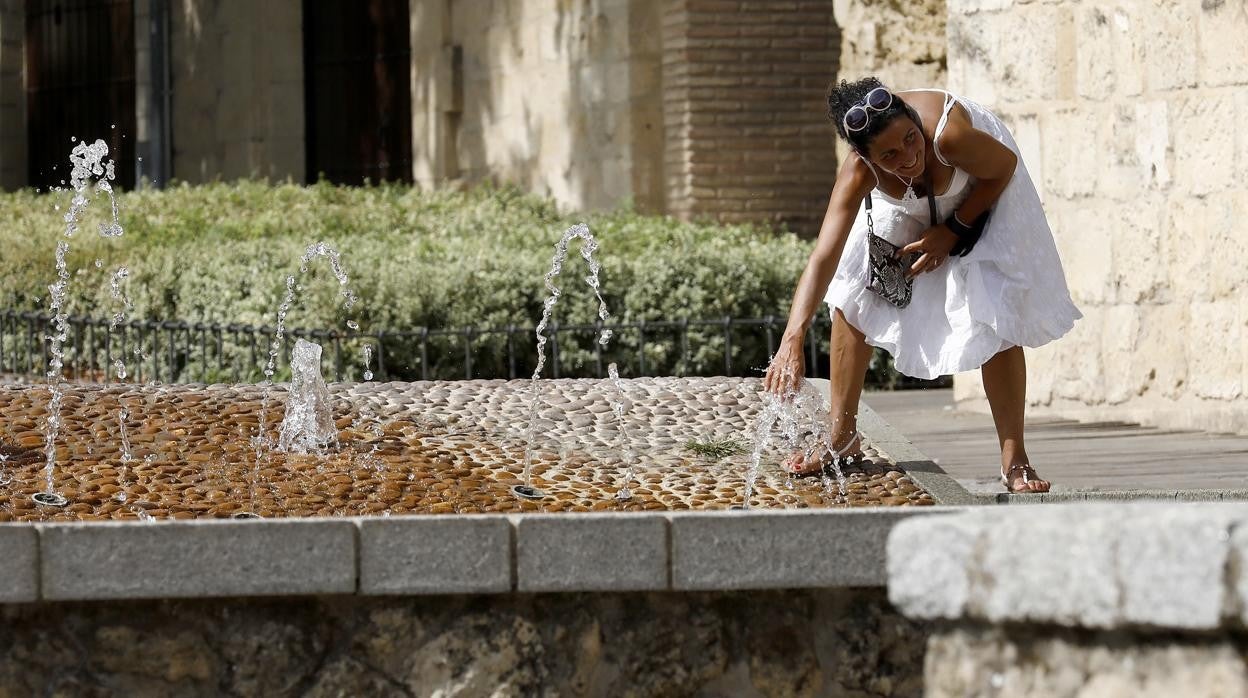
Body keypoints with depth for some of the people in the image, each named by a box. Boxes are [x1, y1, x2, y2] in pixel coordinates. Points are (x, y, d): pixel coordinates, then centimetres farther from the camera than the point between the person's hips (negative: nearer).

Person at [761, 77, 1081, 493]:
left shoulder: (948, 135, -45)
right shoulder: (858, 173, -37)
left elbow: (1005, 166, -22)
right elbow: (824, 257, -41)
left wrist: (951, 233, -21)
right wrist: (792, 340, -51)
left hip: (983, 195, -3)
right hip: (907, 208, 3)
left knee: (996, 315, -14)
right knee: (851, 295, -2)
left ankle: (1014, 460, -8)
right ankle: (842, 438, 13)